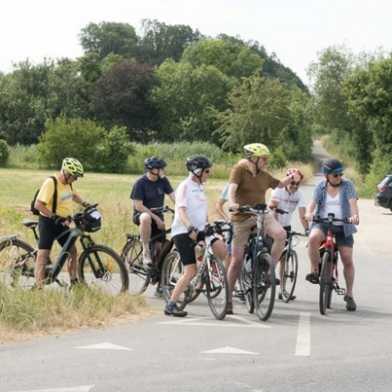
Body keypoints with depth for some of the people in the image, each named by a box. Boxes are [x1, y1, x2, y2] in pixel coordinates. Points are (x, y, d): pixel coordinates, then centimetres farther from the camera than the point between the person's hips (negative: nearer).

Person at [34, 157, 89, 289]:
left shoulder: (67, 183, 4)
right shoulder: (51, 183, -21)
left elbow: (73, 195, 28)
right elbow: (38, 205, -26)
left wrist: (84, 204, 12)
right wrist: (55, 217, -30)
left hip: (62, 223, 8)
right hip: (48, 222, -8)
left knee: (72, 250, 8)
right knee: (43, 254, -7)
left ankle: (74, 282, 19)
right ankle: (39, 287, -6)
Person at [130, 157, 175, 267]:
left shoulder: (163, 181, -2)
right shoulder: (140, 183, -15)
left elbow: (173, 196, -8)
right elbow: (138, 206, -18)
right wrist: (156, 218, -22)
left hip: (158, 217, 5)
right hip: (141, 215, -5)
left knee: (159, 248, -3)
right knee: (146, 218, -40)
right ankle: (146, 252, -30)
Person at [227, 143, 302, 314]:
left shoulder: (264, 175, 9)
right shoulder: (239, 170, -8)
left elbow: (279, 184, 25)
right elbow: (232, 187, -23)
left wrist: (291, 178, 7)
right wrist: (232, 203, -42)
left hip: (261, 215, 4)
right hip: (241, 217, -4)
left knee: (280, 234, -26)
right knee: (237, 259, -1)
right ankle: (228, 299, 9)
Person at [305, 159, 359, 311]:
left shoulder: (347, 186, 0)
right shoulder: (320, 187, 5)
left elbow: (353, 203, -14)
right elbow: (313, 202, -6)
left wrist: (355, 215, -35)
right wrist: (309, 213, -29)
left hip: (343, 227, 0)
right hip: (322, 224, 0)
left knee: (347, 260, -5)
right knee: (313, 238, -34)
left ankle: (349, 294, 7)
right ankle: (314, 270, -17)